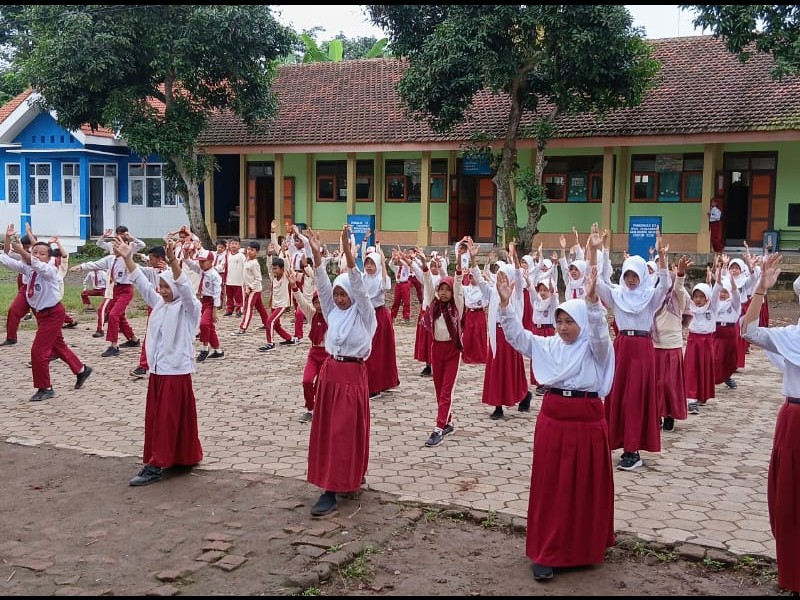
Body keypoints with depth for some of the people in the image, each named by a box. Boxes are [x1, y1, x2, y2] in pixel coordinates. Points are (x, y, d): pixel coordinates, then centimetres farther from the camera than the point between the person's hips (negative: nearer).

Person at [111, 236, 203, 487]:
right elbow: (142, 283, 9)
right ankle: (173, 459, 21)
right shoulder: (159, 304, 12)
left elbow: (185, 287, -27)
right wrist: (127, 259, -2)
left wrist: (173, 261, -41)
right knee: (155, 419, 11)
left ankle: (156, 466, -2)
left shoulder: (189, 308, -9)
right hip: (157, 371, 8)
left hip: (177, 372, -8)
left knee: (168, 421, -4)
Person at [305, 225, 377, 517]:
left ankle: (332, 492, -5)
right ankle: (344, 481, 23)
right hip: (329, 372, 7)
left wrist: (348, 254, -31)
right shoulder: (333, 312, 9)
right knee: (326, 430, 9)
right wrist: (317, 255, -13)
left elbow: (359, 286, -19)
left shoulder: (363, 314, -6)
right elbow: (323, 285, 0)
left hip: (352, 375, -7)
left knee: (344, 432, -5)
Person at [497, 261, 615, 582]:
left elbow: (600, 333, -26)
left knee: (586, 487, 8)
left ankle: (586, 547, 26)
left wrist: (592, 301, -42)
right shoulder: (547, 345, 7)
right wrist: (505, 303, -14)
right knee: (549, 486, 5)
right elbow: (517, 335, 1)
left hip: (587, 422, -3)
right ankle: (546, 553, 12)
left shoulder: (594, 349, -5)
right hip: (552, 420, 3)